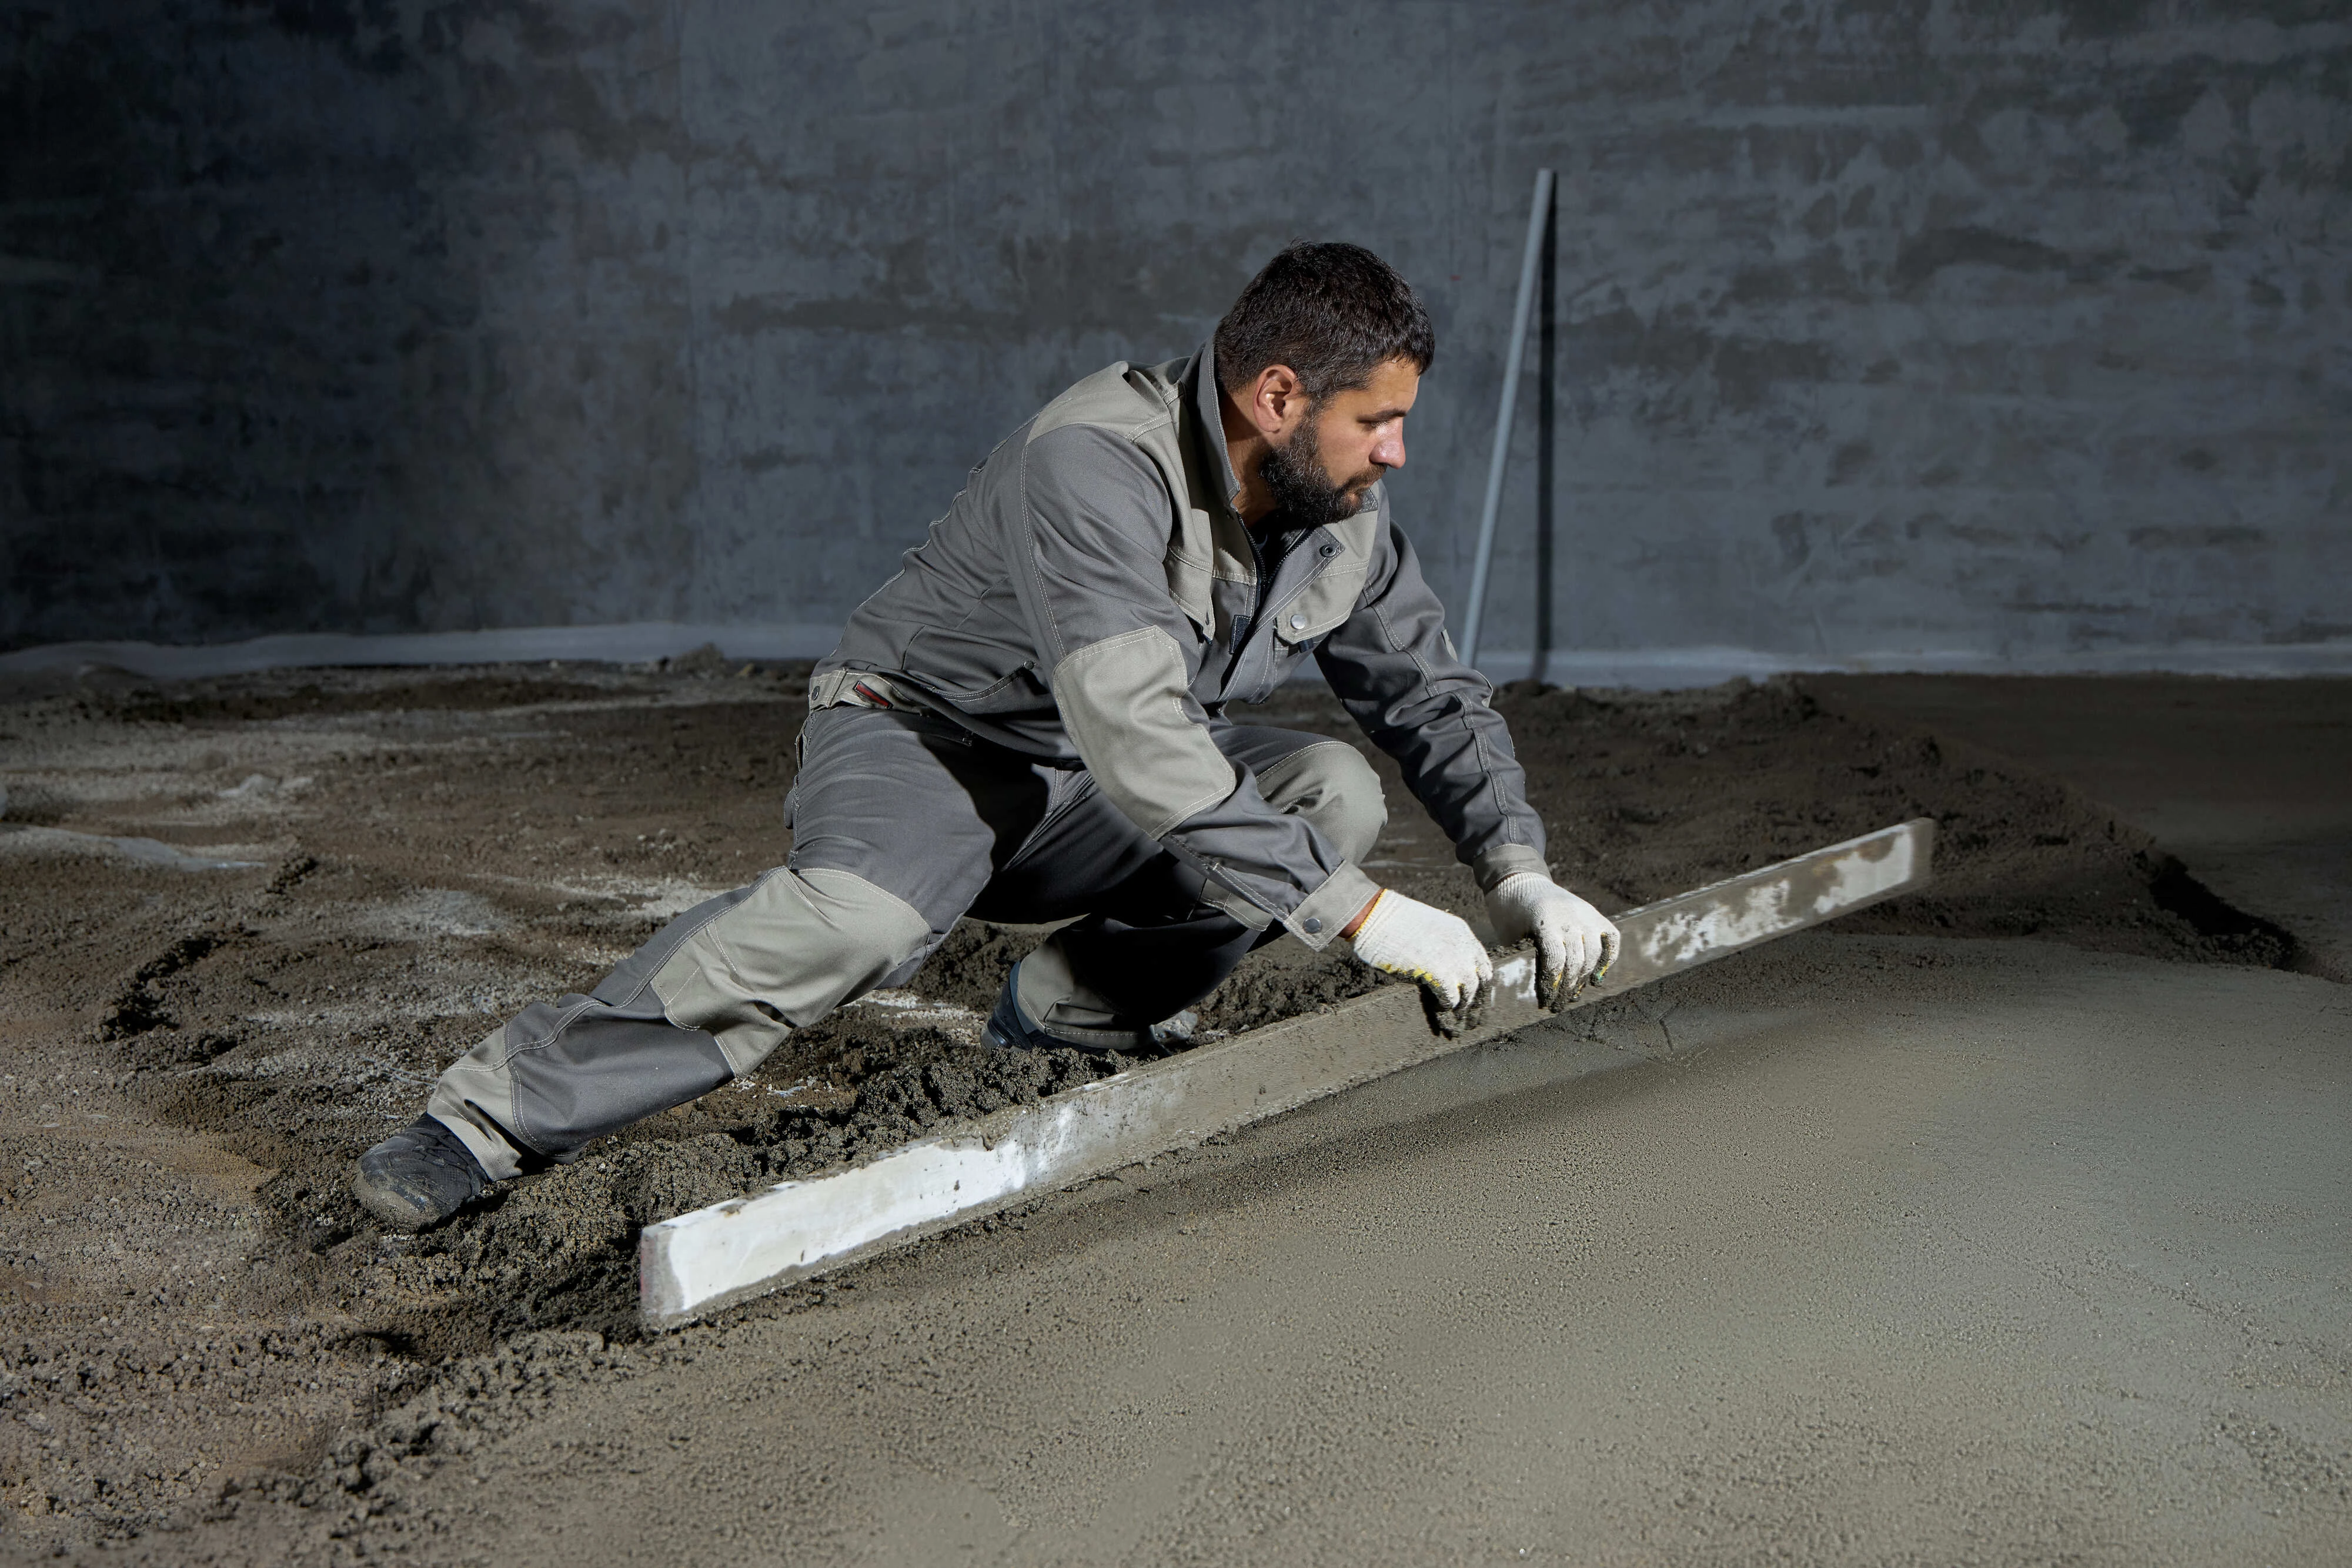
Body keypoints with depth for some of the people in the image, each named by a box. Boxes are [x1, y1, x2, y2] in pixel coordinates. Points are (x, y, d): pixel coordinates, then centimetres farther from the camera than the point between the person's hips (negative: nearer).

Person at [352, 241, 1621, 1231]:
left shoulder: (1344, 516, -4)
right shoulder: (1099, 467, -31)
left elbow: (1433, 695, 9)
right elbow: (1140, 745, -40)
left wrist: (1518, 877, -6)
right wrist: (1354, 912, -39)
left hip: (1084, 800, 7)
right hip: (920, 741, -7)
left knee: (1333, 790, -15)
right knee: (860, 918, -39)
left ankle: (1065, 1020, -2)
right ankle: (497, 1114, -30)